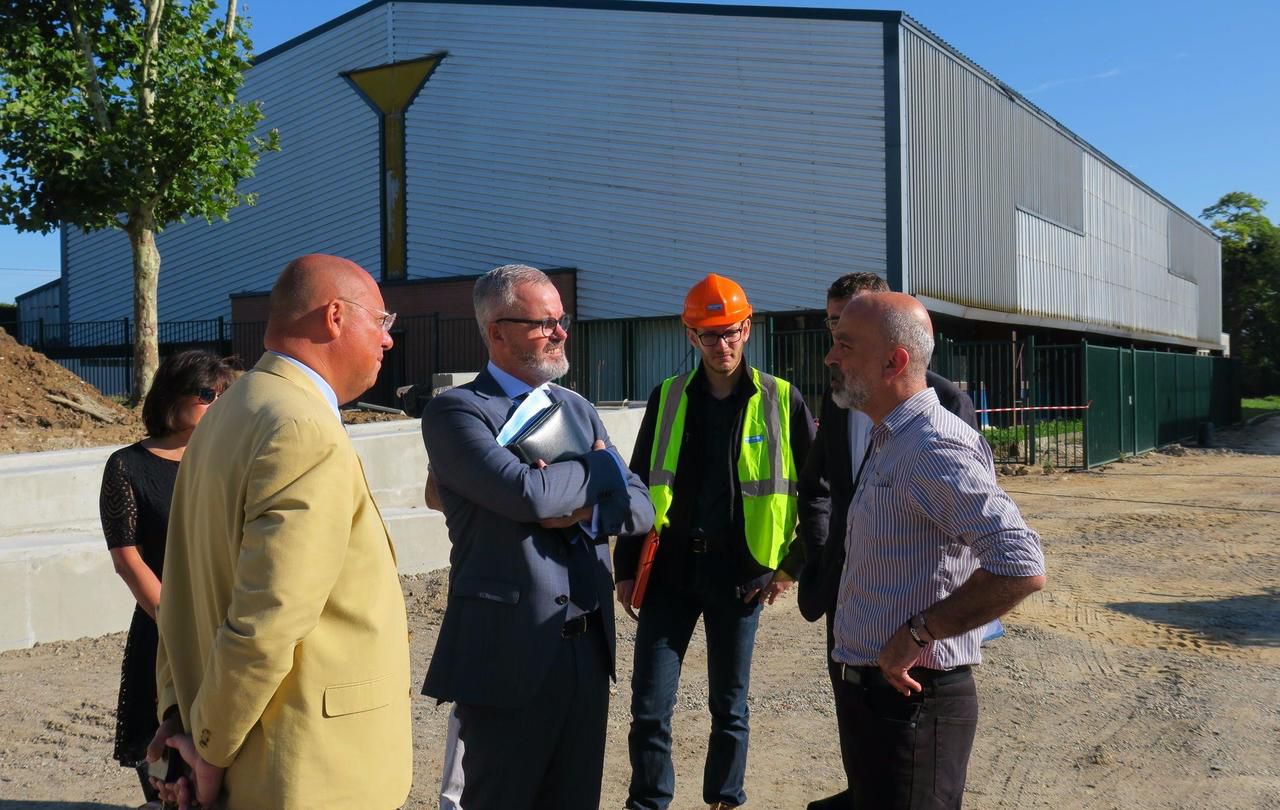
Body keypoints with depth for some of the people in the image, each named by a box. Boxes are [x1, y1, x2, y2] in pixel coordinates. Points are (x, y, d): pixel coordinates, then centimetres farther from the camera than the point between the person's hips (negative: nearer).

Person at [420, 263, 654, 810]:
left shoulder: (578, 410, 13)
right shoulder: (456, 411, -9)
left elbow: (640, 508, 9)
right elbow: (529, 494, -25)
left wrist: (587, 510, -12)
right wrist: (600, 467, -6)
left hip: (589, 645, 7)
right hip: (509, 651, -6)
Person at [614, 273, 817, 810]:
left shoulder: (781, 400, -1)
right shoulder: (667, 398, 4)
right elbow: (639, 484, 9)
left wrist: (793, 564, 0)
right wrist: (627, 567, 7)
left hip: (740, 574, -1)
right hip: (670, 569, 1)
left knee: (729, 706, 12)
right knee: (649, 708, 1)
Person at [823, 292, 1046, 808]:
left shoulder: (934, 447, -21)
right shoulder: (891, 443, 11)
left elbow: (1021, 569, -31)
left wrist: (917, 632, -23)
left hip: (909, 699, -10)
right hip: (869, 689, 10)